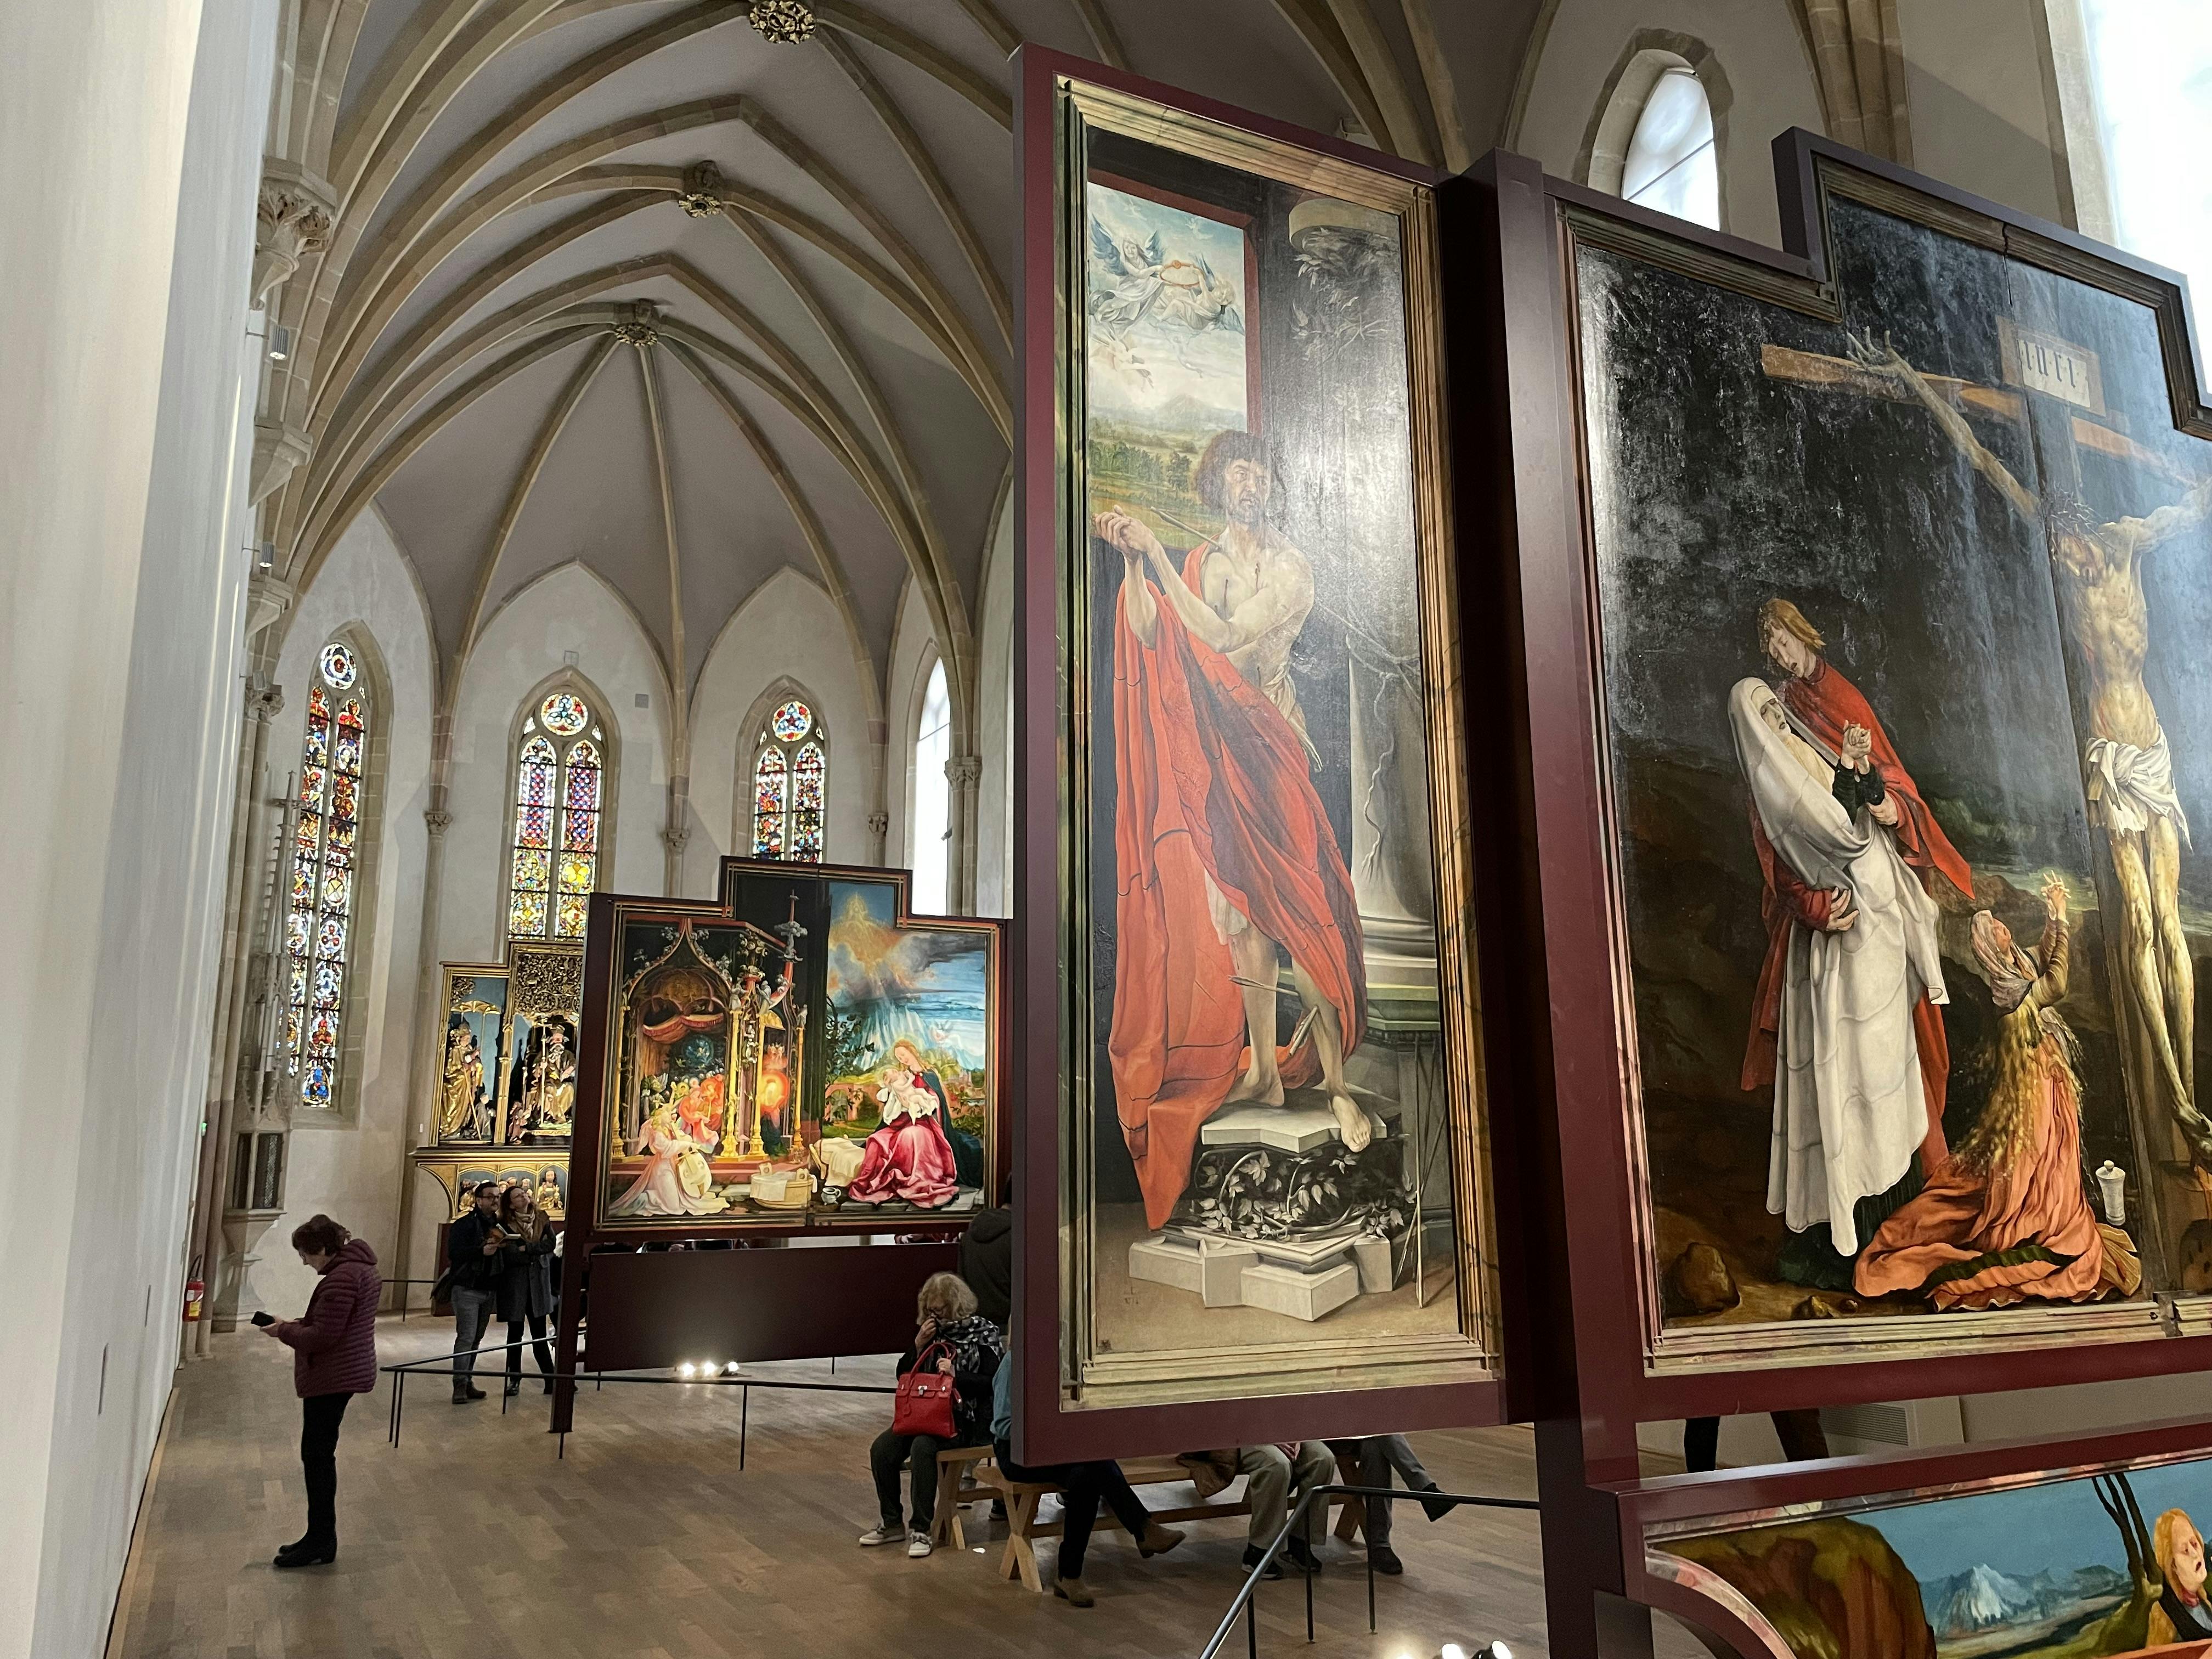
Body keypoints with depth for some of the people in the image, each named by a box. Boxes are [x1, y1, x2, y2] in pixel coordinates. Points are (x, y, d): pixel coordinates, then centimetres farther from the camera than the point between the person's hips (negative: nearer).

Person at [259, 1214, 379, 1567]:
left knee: (317, 1455, -1)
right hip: (347, 1372, 11)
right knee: (320, 1454, 17)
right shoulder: (360, 1267, 11)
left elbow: (322, 1337, -22)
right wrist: (297, 1324, 10)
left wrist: (284, 1331, -8)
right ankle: (321, 1537, 26)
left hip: (331, 1378, -11)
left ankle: (321, 1543, 7)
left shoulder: (340, 1279, -22)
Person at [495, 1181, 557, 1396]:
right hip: (515, 1284, -2)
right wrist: (537, 1252, -12)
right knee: (515, 1334, 8)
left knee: (539, 1335, 4)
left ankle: (550, 1380, 5)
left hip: (538, 1284, 2)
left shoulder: (541, 1219, 5)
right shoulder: (505, 1225, -6)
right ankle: (514, 1380, 17)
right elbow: (509, 1256, -17)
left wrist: (525, 1249, -14)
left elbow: (551, 1244, -6)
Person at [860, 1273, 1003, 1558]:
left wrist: (955, 1375, -23)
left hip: (964, 1418, -6)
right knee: (881, 1449, -17)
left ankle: (921, 1531, -23)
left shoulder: (983, 1333, -3)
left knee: (922, 1447, -34)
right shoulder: (930, 1330, 13)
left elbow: (992, 1383, -11)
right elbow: (903, 1375, 15)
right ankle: (892, 1524, 0)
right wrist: (918, 1344, -1)